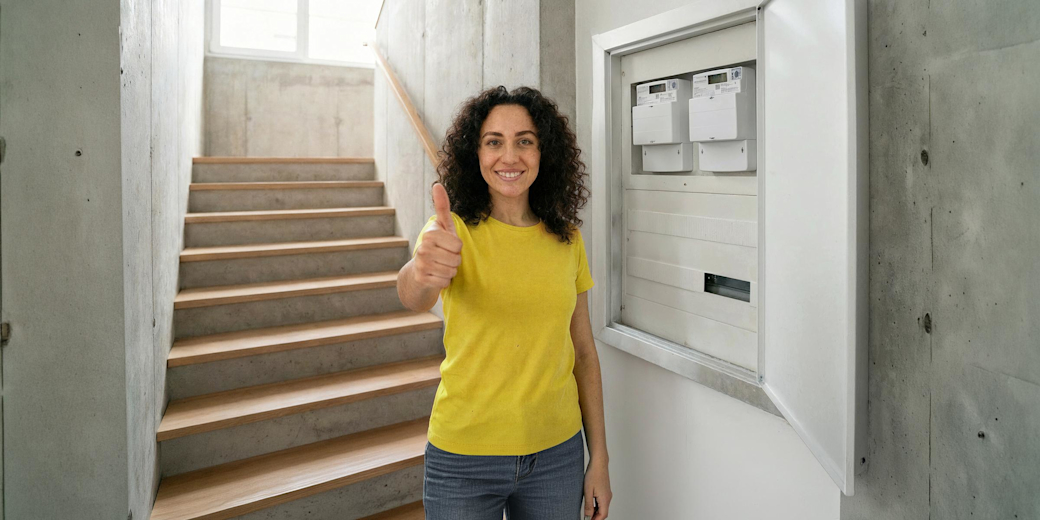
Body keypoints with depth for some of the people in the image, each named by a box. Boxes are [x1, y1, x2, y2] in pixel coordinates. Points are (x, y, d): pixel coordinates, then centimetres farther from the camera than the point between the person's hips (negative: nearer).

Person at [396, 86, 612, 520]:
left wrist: (599, 459, 4)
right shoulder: (455, 232, -9)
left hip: (558, 452, 3)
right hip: (464, 458, -2)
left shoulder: (568, 240, 0)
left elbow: (583, 351, 3)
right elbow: (413, 297, -30)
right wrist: (421, 274, -53)